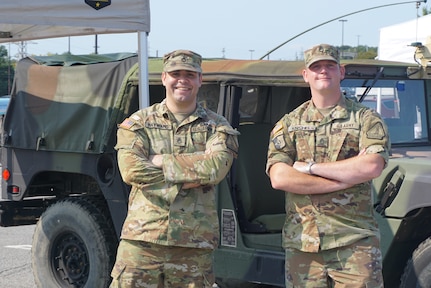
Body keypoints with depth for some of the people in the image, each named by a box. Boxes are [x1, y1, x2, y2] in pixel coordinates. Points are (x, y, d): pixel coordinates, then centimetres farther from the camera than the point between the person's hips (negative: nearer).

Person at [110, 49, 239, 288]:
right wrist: (188, 179, -10)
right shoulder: (138, 123, 8)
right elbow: (131, 170, -9)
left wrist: (160, 161, -9)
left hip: (194, 246, 0)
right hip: (141, 239, 0)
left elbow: (214, 167, -12)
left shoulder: (217, 128, 8)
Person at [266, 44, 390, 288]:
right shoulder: (288, 125, 9)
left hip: (355, 240, -2)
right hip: (302, 240, 2)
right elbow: (279, 178, -6)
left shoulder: (366, 119, 5)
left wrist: (310, 166, -9)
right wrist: (347, 177, -11)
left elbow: (371, 167, -12)